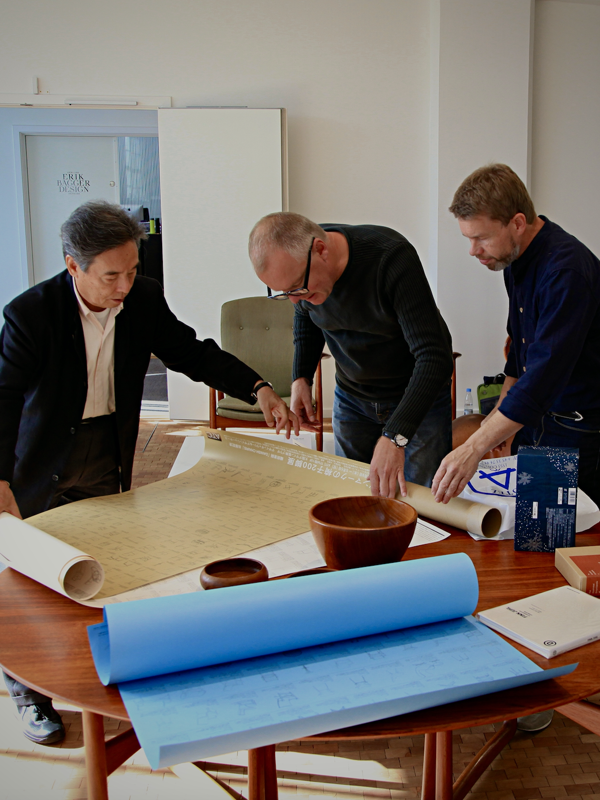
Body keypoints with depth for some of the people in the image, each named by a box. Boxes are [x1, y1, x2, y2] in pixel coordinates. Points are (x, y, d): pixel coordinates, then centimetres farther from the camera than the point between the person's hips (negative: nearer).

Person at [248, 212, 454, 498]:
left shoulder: (391, 258, -33)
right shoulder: (294, 265, -14)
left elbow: (434, 357, -37)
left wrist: (394, 437, -44)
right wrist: (301, 377, -2)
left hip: (420, 396, -4)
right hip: (351, 397, 5)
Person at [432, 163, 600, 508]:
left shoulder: (567, 269, -26)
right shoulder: (516, 260, 4)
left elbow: (544, 373, -35)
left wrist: (475, 448, -40)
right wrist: (501, 410, 16)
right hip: (531, 418, 8)